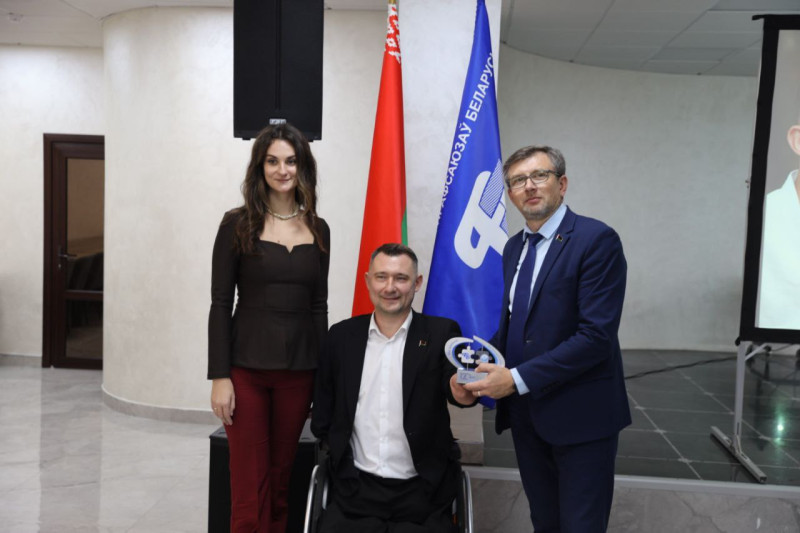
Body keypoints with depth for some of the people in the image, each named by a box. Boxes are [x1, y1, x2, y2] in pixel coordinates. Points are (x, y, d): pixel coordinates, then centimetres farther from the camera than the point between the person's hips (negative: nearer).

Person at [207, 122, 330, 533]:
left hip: (298, 371, 3)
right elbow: (220, 305, -4)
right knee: (249, 488, 2)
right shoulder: (238, 224, -3)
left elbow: (319, 306, 11)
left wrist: (323, 373, 9)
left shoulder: (318, 230, 7)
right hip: (247, 369, -3)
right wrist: (219, 376, -9)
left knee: (280, 483, 12)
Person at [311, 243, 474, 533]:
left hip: (421, 491, -1)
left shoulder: (440, 333, -1)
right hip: (356, 489, 2)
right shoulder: (341, 336, 5)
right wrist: (338, 453, 0)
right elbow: (323, 416, 12)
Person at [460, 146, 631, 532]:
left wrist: (517, 379, -22)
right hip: (524, 412, 7)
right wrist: (486, 362, -1)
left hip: (579, 413, -6)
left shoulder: (597, 240, -13)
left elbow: (596, 335, -21)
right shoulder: (513, 247, 11)